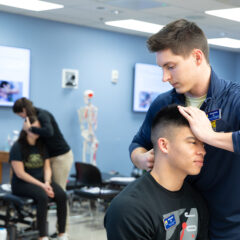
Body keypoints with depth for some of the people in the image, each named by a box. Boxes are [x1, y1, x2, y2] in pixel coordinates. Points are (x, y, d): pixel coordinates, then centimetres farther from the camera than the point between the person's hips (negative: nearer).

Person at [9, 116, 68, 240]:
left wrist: (47, 182, -14)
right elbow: (20, 173, -13)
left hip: (41, 180, 5)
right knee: (43, 196, -36)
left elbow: (47, 168, 8)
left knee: (62, 195, -23)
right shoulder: (17, 147, -8)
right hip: (22, 184, -5)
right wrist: (41, 185, -19)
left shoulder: (42, 146, 10)